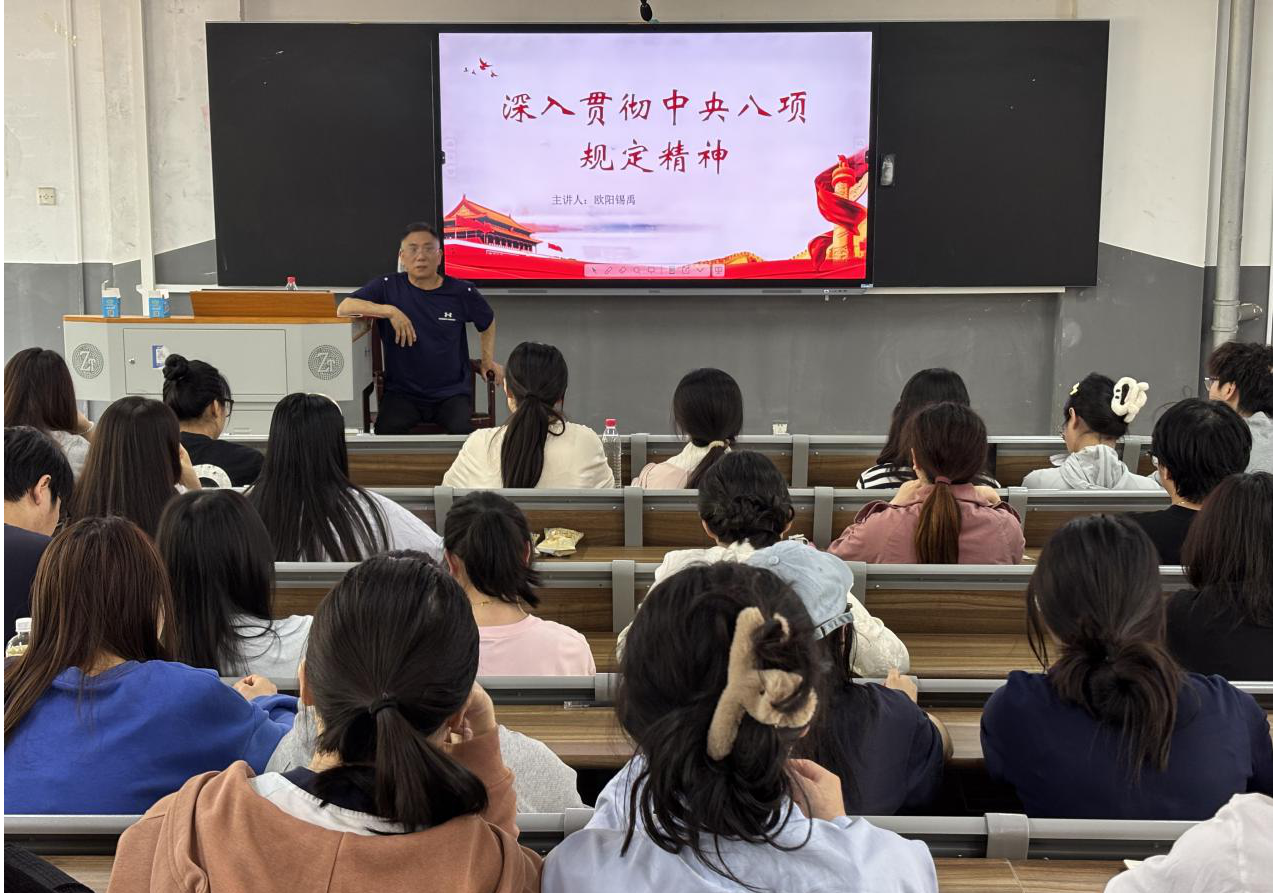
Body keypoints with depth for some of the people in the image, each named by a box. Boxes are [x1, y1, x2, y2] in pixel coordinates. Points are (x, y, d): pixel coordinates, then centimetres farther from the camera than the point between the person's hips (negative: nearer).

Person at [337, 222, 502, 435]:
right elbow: (344, 307, -11)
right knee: (387, 430, -30)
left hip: (452, 392, 1)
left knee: (464, 431, -28)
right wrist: (389, 311, -20)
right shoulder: (389, 286, 1)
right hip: (402, 391, 0)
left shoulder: (461, 292, 3)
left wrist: (489, 361, 14)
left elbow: (488, 322, 23)